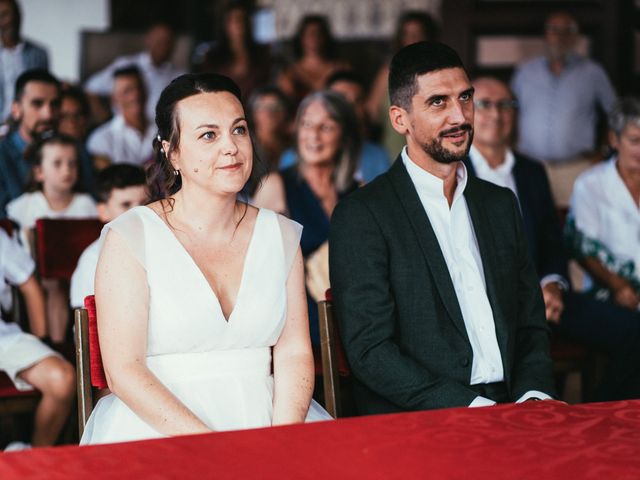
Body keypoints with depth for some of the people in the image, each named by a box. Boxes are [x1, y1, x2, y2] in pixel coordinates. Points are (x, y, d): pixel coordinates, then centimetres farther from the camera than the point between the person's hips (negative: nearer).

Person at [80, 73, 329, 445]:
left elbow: (294, 352, 6)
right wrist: (214, 450, -18)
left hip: (263, 420, 3)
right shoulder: (131, 236, -1)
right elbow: (123, 371, -7)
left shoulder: (281, 236, 12)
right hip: (158, 427, -3)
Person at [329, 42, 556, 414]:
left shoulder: (501, 205, 17)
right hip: (416, 433, -5)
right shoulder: (361, 216, -3)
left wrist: (534, 394, -3)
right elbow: (370, 351, -9)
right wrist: (469, 407, -18)